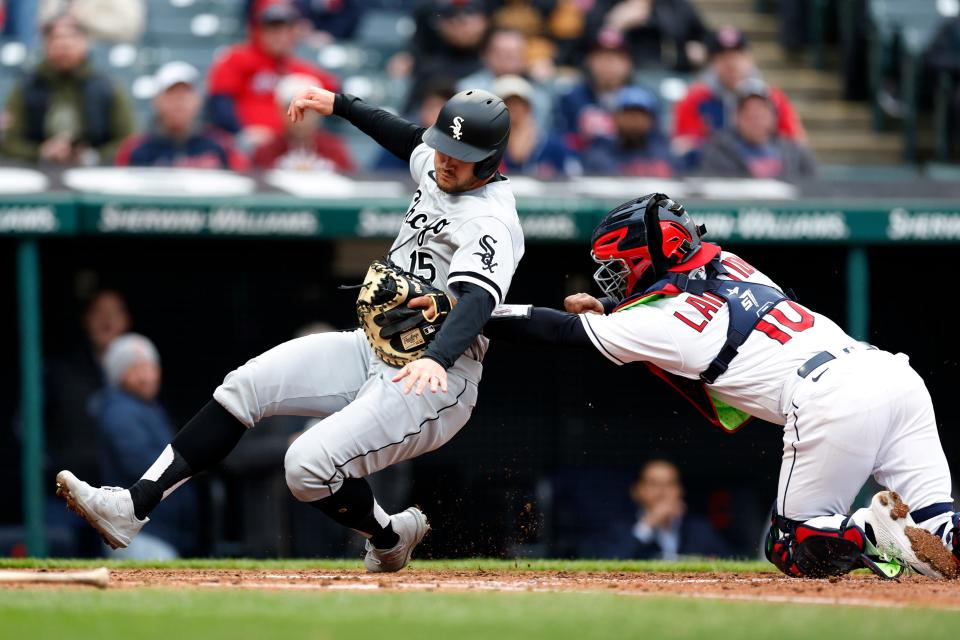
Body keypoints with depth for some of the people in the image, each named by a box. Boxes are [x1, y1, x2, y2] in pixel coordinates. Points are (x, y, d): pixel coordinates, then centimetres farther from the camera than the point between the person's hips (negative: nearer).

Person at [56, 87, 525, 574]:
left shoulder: (489, 222, -20)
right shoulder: (436, 168, 8)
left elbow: (476, 301, -37)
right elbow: (411, 140, 33)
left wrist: (436, 359, -55)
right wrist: (339, 105, 33)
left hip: (438, 378, -9)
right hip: (373, 349, 9)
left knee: (308, 465, -26)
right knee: (243, 386, -5)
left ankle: (389, 538, 4)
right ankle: (133, 508, -9)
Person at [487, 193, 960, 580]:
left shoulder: (659, 320, 2)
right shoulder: (722, 262, 22)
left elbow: (560, 330, 11)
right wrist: (605, 309, 35)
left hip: (830, 402, -7)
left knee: (792, 549, 9)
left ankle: (876, 535, -19)